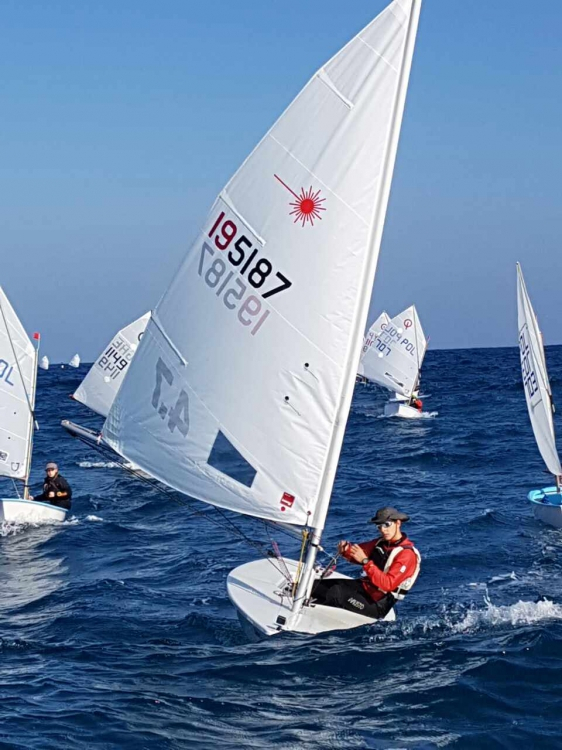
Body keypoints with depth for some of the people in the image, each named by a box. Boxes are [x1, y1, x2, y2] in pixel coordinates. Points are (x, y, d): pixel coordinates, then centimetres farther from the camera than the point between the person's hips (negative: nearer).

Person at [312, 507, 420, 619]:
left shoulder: (407, 554, -18)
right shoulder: (382, 542, 8)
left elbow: (388, 584, -26)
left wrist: (365, 561, -31)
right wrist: (346, 550, -16)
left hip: (377, 605, -8)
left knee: (336, 592, -29)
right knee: (316, 585, -5)